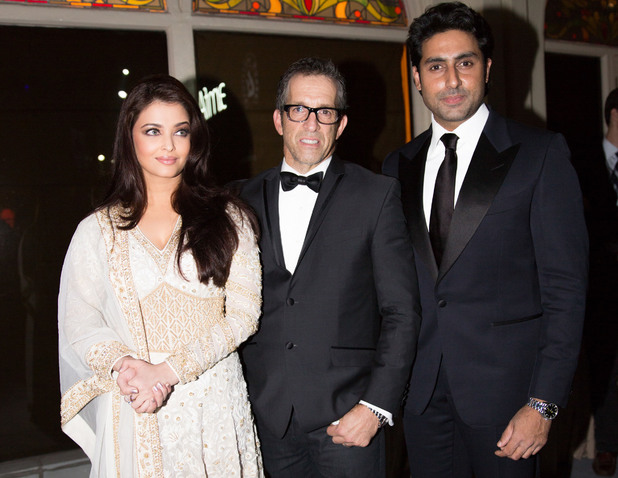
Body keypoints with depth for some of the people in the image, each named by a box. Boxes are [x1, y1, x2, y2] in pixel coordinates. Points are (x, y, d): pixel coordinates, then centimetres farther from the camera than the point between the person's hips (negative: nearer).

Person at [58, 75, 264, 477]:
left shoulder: (229, 218, 1)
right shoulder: (98, 230, 4)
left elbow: (243, 312, -5)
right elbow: (79, 323, 1)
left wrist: (168, 369, -15)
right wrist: (122, 365, -19)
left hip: (215, 406, 0)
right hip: (134, 411, 0)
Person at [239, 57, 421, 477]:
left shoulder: (378, 195, -1)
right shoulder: (245, 200, 7)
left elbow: (401, 312, -4)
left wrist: (375, 407, -10)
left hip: (347, 415, -2)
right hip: (268, 417, 3)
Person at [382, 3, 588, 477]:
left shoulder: (541, 153, -4)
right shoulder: (398, 166, 8)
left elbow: (565, 286, -8)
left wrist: (544, 402, -13)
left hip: (504, 384, -3)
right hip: (420, 386, 4)